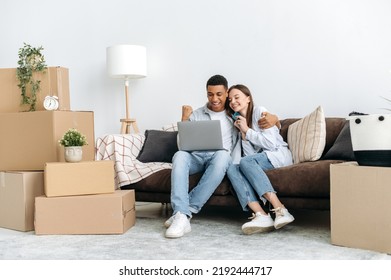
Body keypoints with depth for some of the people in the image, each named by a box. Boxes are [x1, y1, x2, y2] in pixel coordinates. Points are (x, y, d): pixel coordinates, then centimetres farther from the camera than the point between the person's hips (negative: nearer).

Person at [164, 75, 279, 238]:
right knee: (179, 155, -34)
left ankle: (188, 210, -36)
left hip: (220, 157, -1)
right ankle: (181, 217, -46)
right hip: (196, 156, 2)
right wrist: (184, 119, 1)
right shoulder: (196, 115, 21)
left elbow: (271, 118, 17)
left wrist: (272, 118, -9)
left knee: (222, 155, -39)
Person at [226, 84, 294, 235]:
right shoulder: (239, 122, 19)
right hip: (260, 159, 6)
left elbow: (271, 143, -13)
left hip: (279, 154, -6)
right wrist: (242, 132, -5)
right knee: (231, 169, -23)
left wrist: (247, 130, -7)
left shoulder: (259, 111, -1)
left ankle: (280, 210, -42)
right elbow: (250, 155, 6)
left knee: (245, 162, -33)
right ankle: (261, 215, -44)